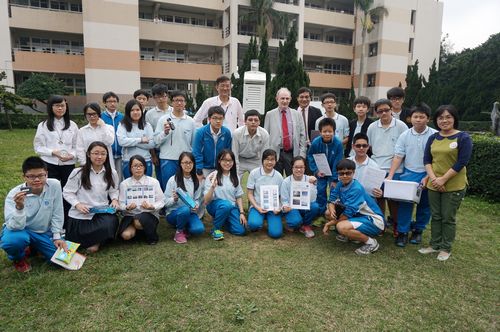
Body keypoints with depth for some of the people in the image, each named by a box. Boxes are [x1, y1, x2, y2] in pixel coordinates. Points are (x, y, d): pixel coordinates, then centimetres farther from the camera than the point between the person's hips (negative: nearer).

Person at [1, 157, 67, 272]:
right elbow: (15, 227, -29)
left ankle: (34, 246, 21)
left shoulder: (55, 185, -19)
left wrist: (57, 236, -5)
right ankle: (19, 258, 3)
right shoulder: (14, 194, -23)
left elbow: (57, 214, -7)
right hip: (21, 230, -2)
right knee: (13, 240, -36)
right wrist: (19, 207, -45)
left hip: (45, 231, 3)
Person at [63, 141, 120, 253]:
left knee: (112, 222, -29)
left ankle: (97, 242, 1)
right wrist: (77, 204, -18)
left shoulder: (112, 173, 1)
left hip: (103, 212, 2)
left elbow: (114, 190, 13)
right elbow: (67, 192, -3)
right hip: (80, 215, -1)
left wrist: (115, 199, -8)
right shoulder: (78, 172, -8)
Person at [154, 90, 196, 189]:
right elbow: (156, 141, -2)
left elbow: (194, 143, 11)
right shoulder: (163, 119, 1)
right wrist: (165, 132, -19)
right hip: (168, 159, -2)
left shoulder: (190, 121, 6)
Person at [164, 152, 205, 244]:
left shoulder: (196, 181, 6)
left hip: (190, 213, 3)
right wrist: (174, 199, -28)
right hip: (173, 213, -3)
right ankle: (179, 232, -8)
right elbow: (166, 202, -7)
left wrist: (196, 205, -14)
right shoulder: (173, 180, -6)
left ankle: (184, 227, 7)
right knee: (185, 209, -37)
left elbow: (198, 199, 9)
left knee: (199, 229, -27)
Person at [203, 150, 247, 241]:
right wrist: (213, 186, -32)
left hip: (232, 207, 5)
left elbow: (239, 197, 10)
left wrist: (242, 213, -3)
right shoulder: (212, 176, -11)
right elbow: (206, 201, -16)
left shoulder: (235, 177, 4)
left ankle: (224, 221, 17)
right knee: (226, 204, -38)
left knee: (240, 231, -15)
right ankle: (216, 229, -12)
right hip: (215, 205, -4)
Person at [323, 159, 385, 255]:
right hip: (359, 215, 9)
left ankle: (370, 242, -10)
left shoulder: (356, 189, -26)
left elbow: (348, 213, -25)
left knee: (341, 227, -32)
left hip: (373, 221, -9)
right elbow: (332, 200, 1)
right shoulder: (341, 184, -2)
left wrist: (329, 223, -15)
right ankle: (351, 235, 12)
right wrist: (332, 211, -23)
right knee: (328, 213, 3)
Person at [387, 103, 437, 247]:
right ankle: (402, 232, 8)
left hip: (428, 175, 0)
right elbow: (398, 157, -4)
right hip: (409, 174, 0)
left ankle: (418, 230, 29)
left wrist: (428, 177, -14)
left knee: (425, 205, 11)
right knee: (405, 203, -4)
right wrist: (390, 175, -14)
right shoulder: (405, 136, -2)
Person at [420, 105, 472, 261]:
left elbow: (461, 163, -14)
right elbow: (426, 160, 4)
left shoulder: (463, 138, -8)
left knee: (448, 218, 7)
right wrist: (433, 178, -11)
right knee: (436, 216, 14)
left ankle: (446, 248, 21)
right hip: (433, 185, 4)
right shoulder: (433, 138, 7)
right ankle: (435, 244, 27)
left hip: (454, 186, -4)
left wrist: (443, 179, -17)